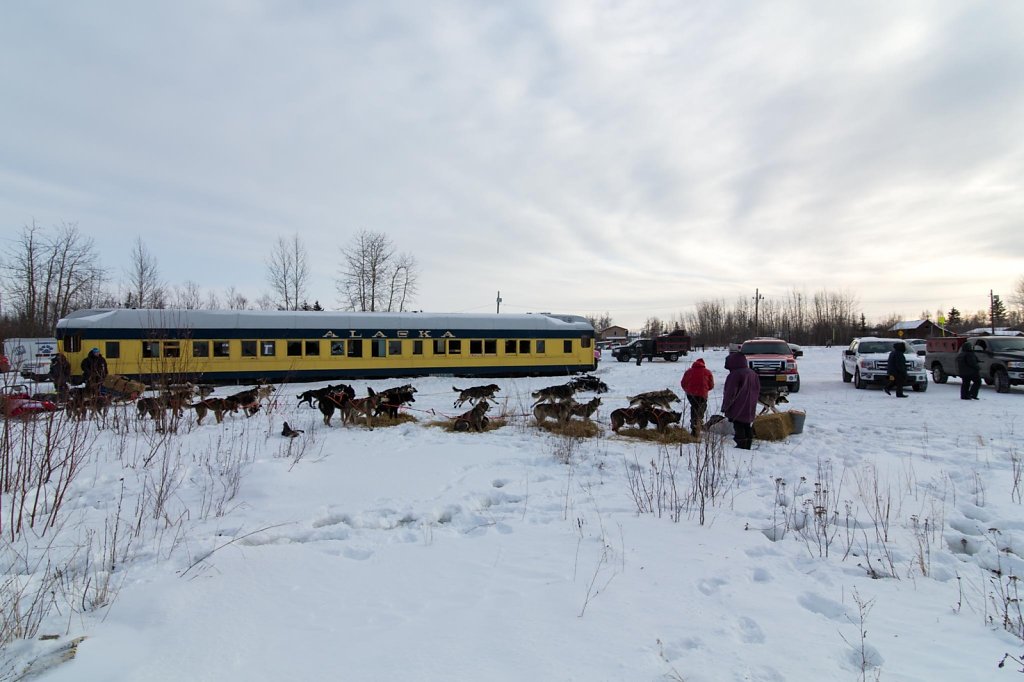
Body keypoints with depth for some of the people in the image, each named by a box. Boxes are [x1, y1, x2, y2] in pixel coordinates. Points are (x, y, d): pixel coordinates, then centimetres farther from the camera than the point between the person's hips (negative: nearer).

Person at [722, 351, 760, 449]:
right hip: (750, 409, 9)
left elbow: (730, 393, -17)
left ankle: (741, 446, -4)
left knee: (739, 429, -4)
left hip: (738, 410, -8)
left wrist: (725, 407, -9)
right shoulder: (753, 373, 10)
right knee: (748, 429, 15)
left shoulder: (735, 375, -17)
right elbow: (758, 390, 18)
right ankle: (747, 447, 22)